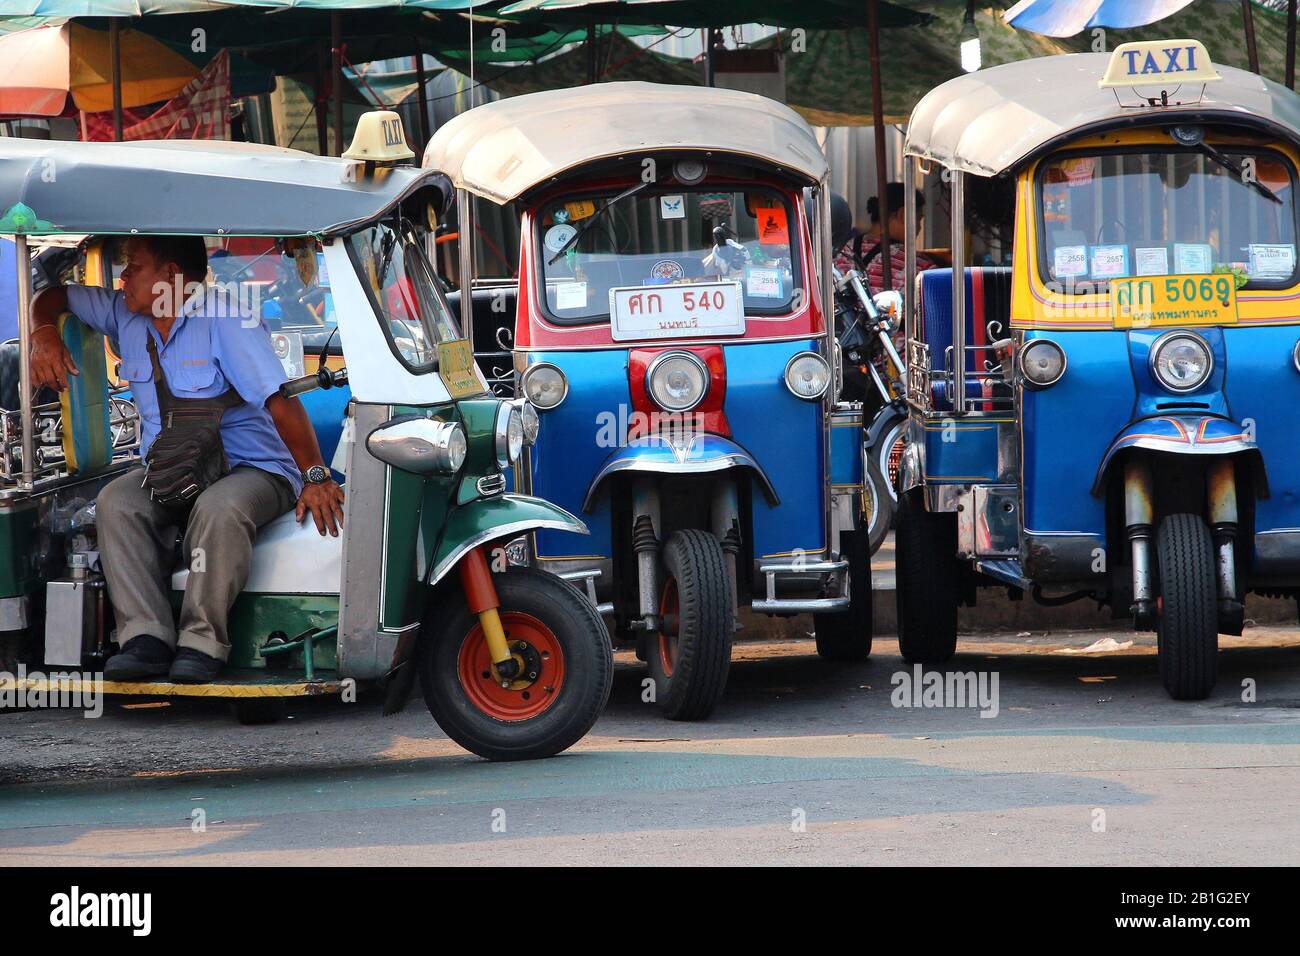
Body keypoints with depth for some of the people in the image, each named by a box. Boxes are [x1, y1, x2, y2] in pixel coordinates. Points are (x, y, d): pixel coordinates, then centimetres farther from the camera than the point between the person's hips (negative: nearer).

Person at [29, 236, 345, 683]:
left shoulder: (223, 317, -13)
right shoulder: (126, 317, 10)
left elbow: (280, 398, -20)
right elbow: (53, 297, 25)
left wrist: (315, 476, -27)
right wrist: (44, 335, 0)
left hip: (250, 466, -6)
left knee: (218, 509, -40)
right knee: (115, 501, -26)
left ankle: (202, 643, -35)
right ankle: (146, 638, -34)